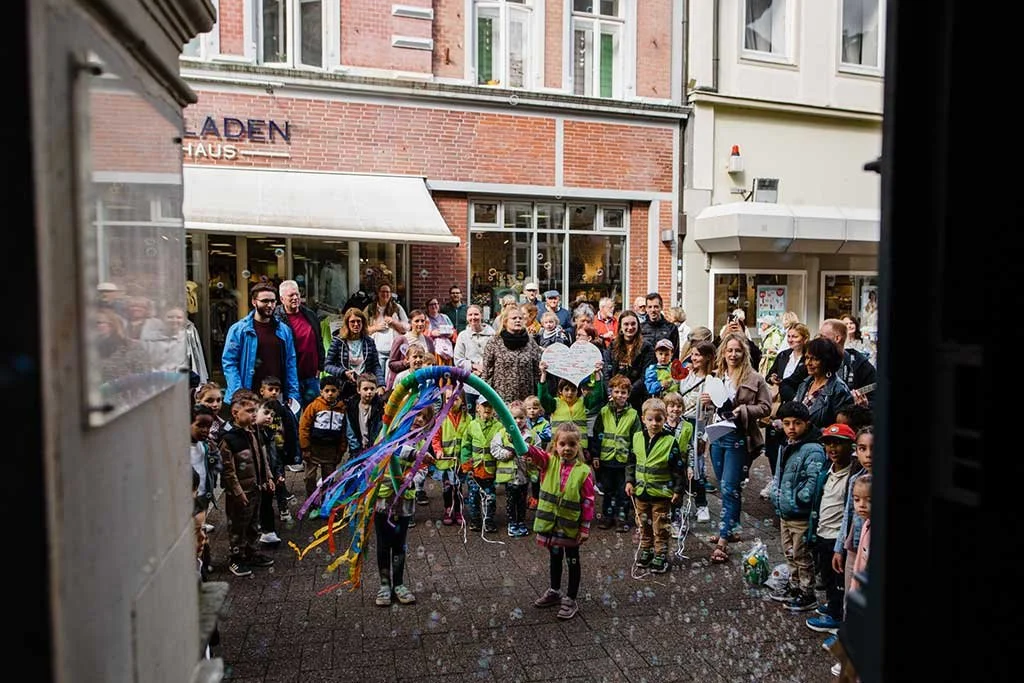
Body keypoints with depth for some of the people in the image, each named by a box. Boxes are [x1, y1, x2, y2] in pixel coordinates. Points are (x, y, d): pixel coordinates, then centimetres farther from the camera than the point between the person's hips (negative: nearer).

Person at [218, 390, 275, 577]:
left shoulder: (253, 433, 4)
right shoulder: (228, 439, -22)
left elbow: (263, 458, 15)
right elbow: (228, 470, -21)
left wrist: (268, 478, 12)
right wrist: (238, 492, -19)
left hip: (256, 489, 8)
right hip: (240, 493, -8)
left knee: (254, 525, 20)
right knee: (238, 526, 8)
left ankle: (251, 554, 36)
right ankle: (236, 559, 24)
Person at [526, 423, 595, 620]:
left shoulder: (584, 471, -13)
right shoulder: (549, 462, -5)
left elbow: (588, 502, -11)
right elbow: (533, 453, -23)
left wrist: (585, 528, -12)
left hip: (571, 526, -3)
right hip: (550, 522, 3)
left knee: (572, 561, 12)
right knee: (554, 558, 22)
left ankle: (570, 600, 26)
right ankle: (554, 591, 42)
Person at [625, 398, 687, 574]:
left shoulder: (670, 441, -14)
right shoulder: (637, 438, -2)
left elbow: (678, 468, -9)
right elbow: (631, 462, 9)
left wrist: (678, 490, -8)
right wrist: (629, 481, 4)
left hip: (661, 493, -4)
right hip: (641, 491, 4)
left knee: (660, 527, 7)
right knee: (644, 525, 18)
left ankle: (661, 555, 20)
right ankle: (646, 550, 34)